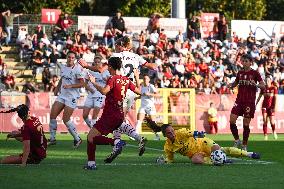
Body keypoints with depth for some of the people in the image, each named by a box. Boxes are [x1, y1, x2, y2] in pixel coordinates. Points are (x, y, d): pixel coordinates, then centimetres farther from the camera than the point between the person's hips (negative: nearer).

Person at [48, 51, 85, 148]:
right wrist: (57, 88, 27)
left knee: (66, 119, -9)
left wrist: (70, 86, -24)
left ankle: (77, 139, 7)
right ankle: (52, 139, 8)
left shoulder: (77, 69, -13)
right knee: (52, 115, -2)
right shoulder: (63, 67, 9)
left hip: (72, 97, -7)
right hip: (62, 95, 7)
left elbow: (82, 83, -15)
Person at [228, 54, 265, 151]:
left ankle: (244, 145, 9)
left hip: (250, 102, -4)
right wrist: (230, 85, 0)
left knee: (246, 124, -3)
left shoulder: (255, 73, -2)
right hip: (239, 100, 4)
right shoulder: (240, 73, 11)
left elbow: (263, 86, -6)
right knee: (232, 120, -7)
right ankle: (237, 140, 11)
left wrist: (256, 84, -27)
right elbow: (235, 84, 23)